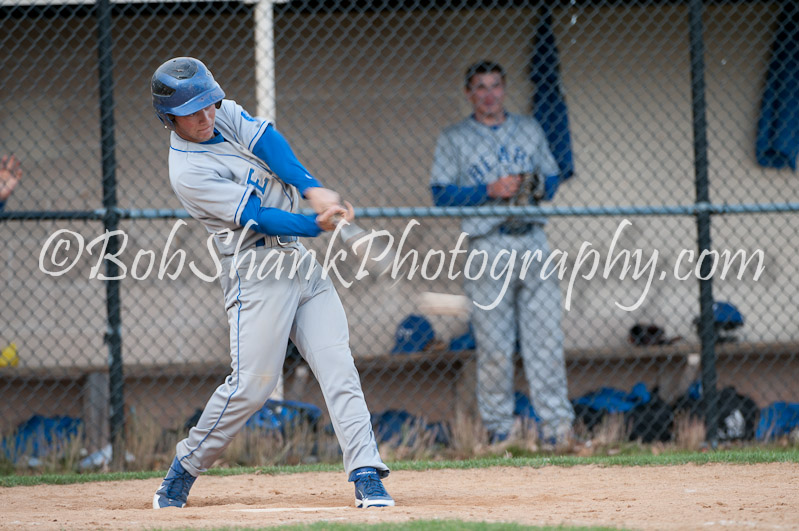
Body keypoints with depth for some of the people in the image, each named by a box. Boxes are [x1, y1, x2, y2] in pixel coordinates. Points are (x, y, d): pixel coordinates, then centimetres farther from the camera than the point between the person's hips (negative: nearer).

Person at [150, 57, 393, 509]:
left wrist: (314, 190, -24)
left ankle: (367, 476, -11)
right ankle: (180, 479, 6)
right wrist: (317, 226, -31)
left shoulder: (225, 113, 7)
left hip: (302, 262, 7)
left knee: (338, 366, -5)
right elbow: (256, 217, -19)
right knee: (252, 384, -9)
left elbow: (268, 144, -9)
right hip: (257, 272, -7)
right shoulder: (188, 172, -14)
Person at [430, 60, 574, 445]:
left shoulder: (529, 129, 18)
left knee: (546, 336, -3)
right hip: (488, 245, -3)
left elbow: (553, 178, 20)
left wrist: (536, 186, -3)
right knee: (493, 344, -5)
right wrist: (490, 190, -13)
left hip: (533, 239, 3)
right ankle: (497, 426, 2)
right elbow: (442, 194, -1)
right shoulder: (453, 139, 7)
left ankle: (556, 423, -2)